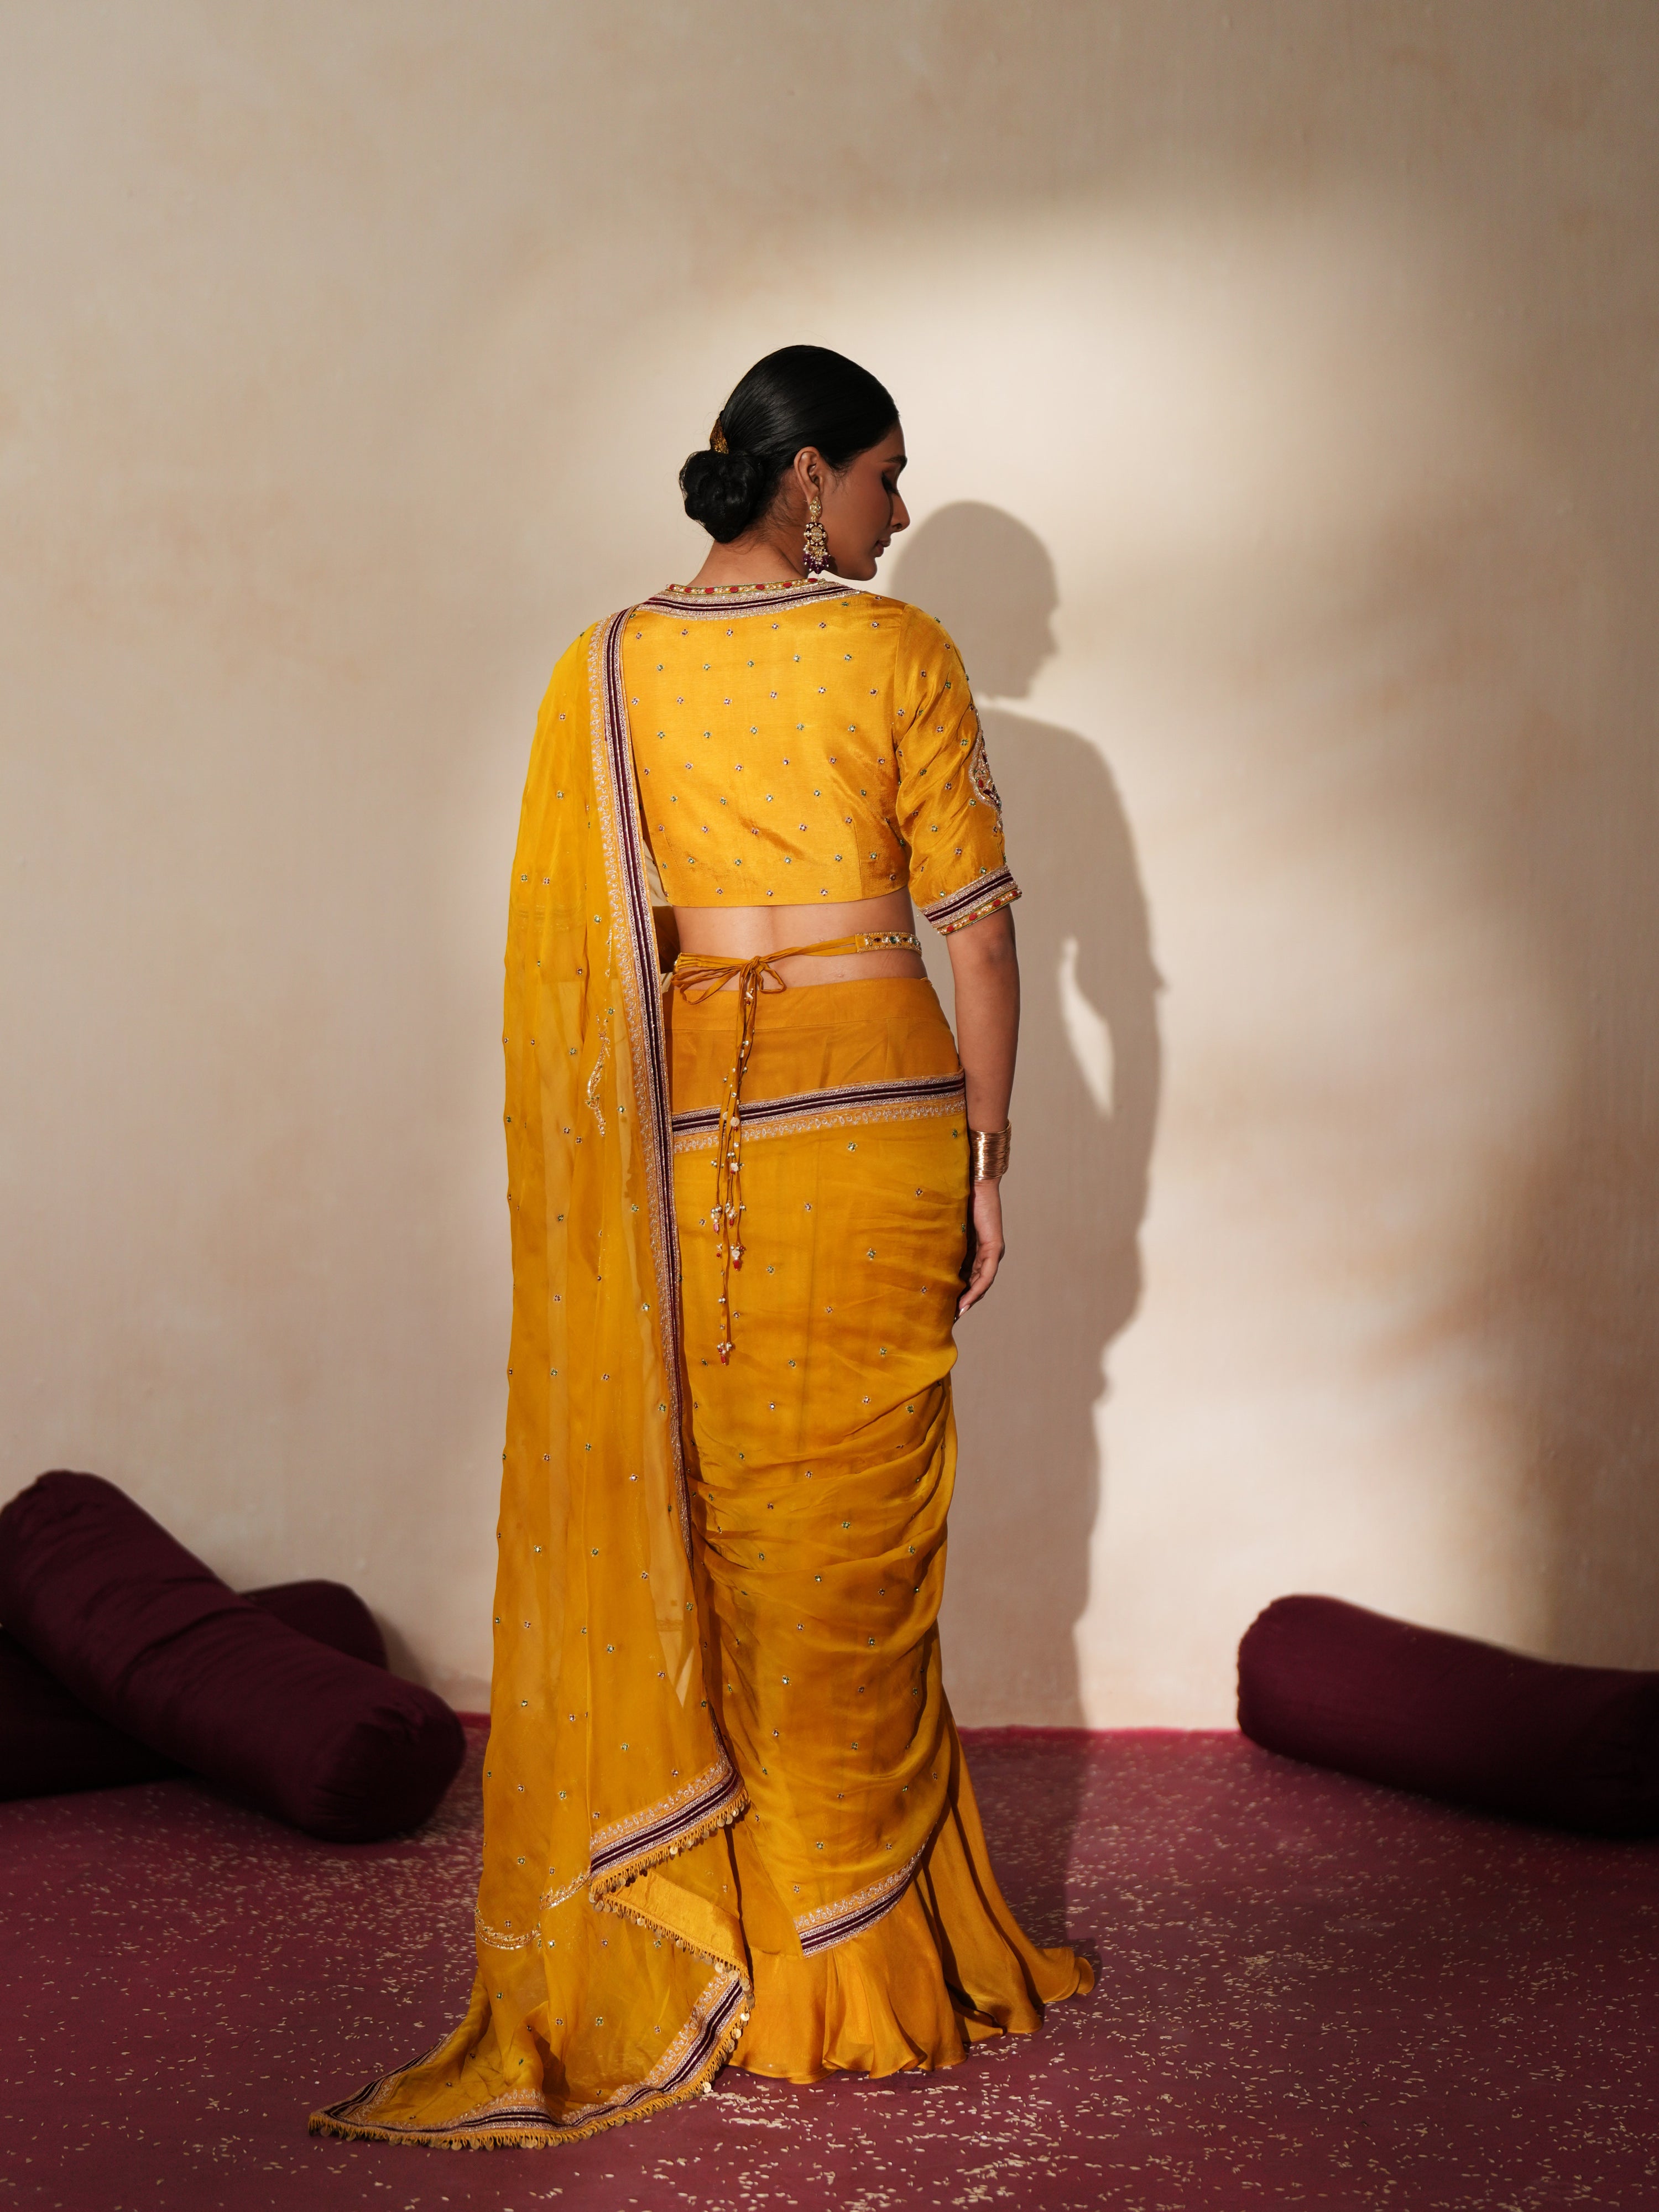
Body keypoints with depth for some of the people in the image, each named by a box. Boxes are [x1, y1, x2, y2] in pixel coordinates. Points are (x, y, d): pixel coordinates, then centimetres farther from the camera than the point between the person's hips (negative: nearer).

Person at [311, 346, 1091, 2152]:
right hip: (879, 1119, -2)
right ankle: (857, 1954, 16)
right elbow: (975, 920, -6)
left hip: (678, 1143, 2)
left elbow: (568, 951, 4)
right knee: (853, 1531, 6)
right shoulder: (898, 654, -5)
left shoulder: (603, 673, 3)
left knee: (682, 1528, 10)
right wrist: (986, 1150, 2)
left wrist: (601, 1183, 11)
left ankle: (678, 1945, 17)